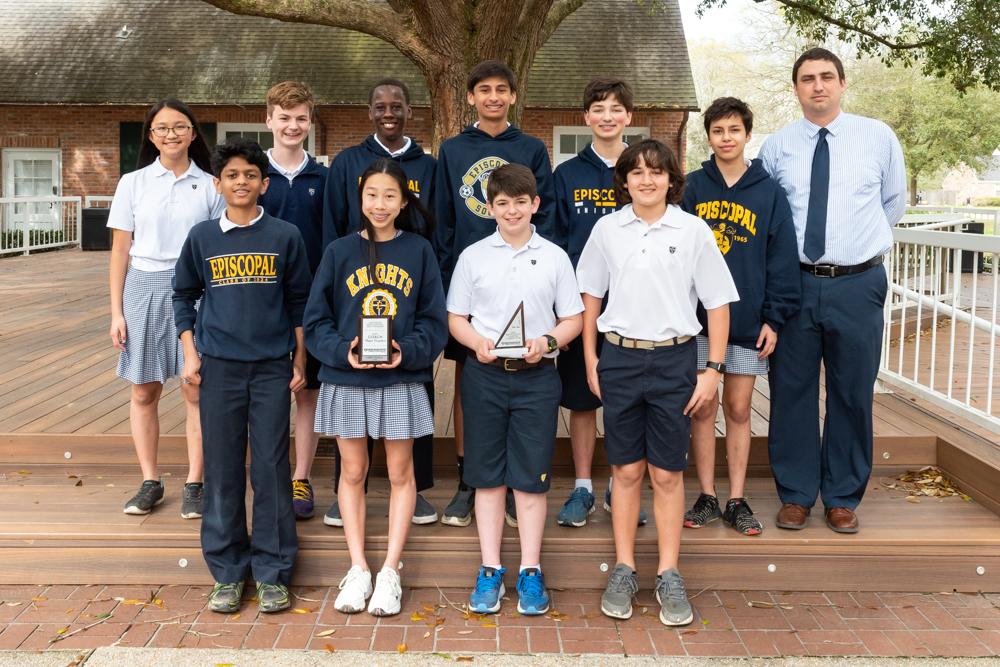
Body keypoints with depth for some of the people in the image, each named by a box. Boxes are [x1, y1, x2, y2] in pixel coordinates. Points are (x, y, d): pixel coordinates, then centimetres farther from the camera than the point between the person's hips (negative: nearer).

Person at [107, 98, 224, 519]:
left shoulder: (210, 186, 3)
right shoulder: (133, 183, 5)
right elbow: (120, 251, 6)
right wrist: (116, 311, 2)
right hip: (145, 288, 1)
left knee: (196, 391, 0)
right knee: (144, 392, 7)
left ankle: (194, 484, 11)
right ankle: (150, 482, 19)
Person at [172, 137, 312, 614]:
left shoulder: (285, 236, 2)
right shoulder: (202, 237, 5)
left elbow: (300, 301, 7)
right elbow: (183, 296, 13)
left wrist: (299, 360, 4)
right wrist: (190, 353, 4)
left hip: (272, 367, -1)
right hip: (219, 366, 1)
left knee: (271, 467, 1)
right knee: (222, 468, 5)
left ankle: (272, 572, 12)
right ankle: (227, 573, 17)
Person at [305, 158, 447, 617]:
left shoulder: (418, 251, 0)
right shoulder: (339, 252, 2)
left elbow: (434, 320, 0)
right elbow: (316, 320, 2)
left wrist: (407, 350, -17)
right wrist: (343, 351, -15)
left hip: (402, 380, -1)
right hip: (346, 380, 1)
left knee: (400, 473, 6)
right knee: (352, 472, 8)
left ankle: (389, 572, 16)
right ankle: (357, 570, 19)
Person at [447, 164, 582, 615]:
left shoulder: (554, 257, 5)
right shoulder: (473, 256, 6)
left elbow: (573, 319, 7)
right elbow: (455, 318, 8)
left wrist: (547, 342, -12)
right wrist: (478, 342, -12)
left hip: (536, 376, -1)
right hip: (484, 375, 1)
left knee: (531, 476, 3)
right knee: (488, 476, 6)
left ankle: (530, 571, 13)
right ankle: (490, 570, 16)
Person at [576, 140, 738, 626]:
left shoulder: (693, 231, -2)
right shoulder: (607, 229, 3)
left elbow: (718, 303, 1)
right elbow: (590, 296, 11)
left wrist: (714, 368, -4)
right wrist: (590, 360, 6)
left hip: (674, 359, -1)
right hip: (619, 356, 1)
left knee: (667, 473, 5)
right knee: (626, 470, 8)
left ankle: (669, 576, 16)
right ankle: (623, 570, 19)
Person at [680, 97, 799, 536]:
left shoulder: (769, 192, 2)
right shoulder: (693, 186, 2)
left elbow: (782, 259, 2)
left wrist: (774, 318, -3)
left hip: (747, 321, 0)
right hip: (697, 318, 0)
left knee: (738, 409, 7)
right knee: (702, 409, 6)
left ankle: (737, 501, 17)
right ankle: (707, 498, 16)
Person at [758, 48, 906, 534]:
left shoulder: (879, 138, 2)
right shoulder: (775, 147, 2)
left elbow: (894, 202, 15)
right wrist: (790, 249, 9)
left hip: (858, 284, 0)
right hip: (795, 283, 0)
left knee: (853, 395, 8)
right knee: (791, 392, 6)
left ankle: (843, 498, 24)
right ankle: (795, 495, 22)